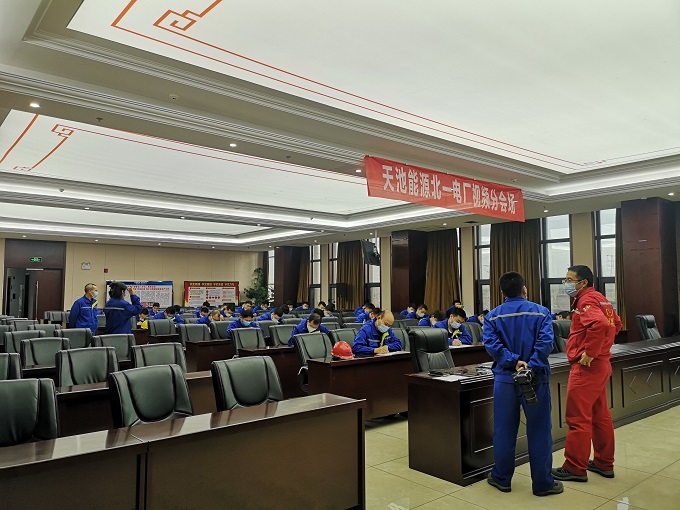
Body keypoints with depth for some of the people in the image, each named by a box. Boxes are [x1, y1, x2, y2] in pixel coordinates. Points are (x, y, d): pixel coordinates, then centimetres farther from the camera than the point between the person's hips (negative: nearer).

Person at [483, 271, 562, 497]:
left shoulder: (493, 316, 2)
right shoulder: (540, 312, -2)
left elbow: (491, 344, -12)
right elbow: (545, 342, -16)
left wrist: (513, 361, -14)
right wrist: (531, 366, -17)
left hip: (505, 378, 2)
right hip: (536, 378, -1)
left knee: (504, 430, 11)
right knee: (539, 431, 8)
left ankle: (502, 478, 23)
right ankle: (543, 483, 17)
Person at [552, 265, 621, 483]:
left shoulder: (586, 300, -17)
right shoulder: (600, 299, 14)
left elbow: (599, 324, -35)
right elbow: (616, 324, 25)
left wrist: (589, 353, -26)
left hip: (587, 367, -10)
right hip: (601, 365, 10)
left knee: (578, 418, -2)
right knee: (600, 416, 17)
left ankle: (575, 468, 6)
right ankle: (604, 463, 28)